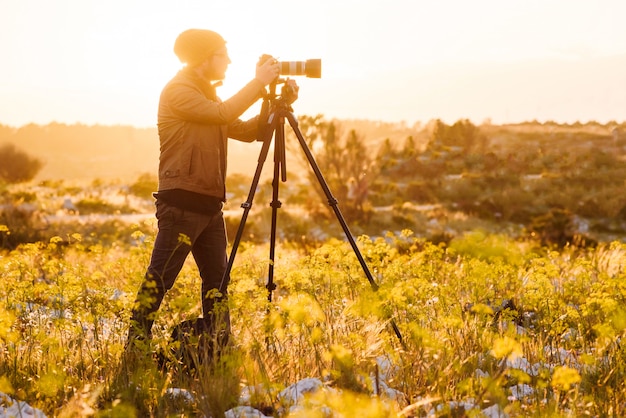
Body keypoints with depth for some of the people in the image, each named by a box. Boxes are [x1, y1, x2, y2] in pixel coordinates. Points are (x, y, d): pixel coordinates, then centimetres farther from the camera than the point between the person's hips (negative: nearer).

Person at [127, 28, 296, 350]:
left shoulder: (206, 95, 20)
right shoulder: (178, 91, -7)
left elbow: (245, 131, 16)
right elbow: (222, 113, -20)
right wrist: (259, 82, -11)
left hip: (209, 204, 9)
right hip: (181, 202, -9)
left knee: (217, 280, 9)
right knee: (159, 278, -8)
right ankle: (136, 345, -4)